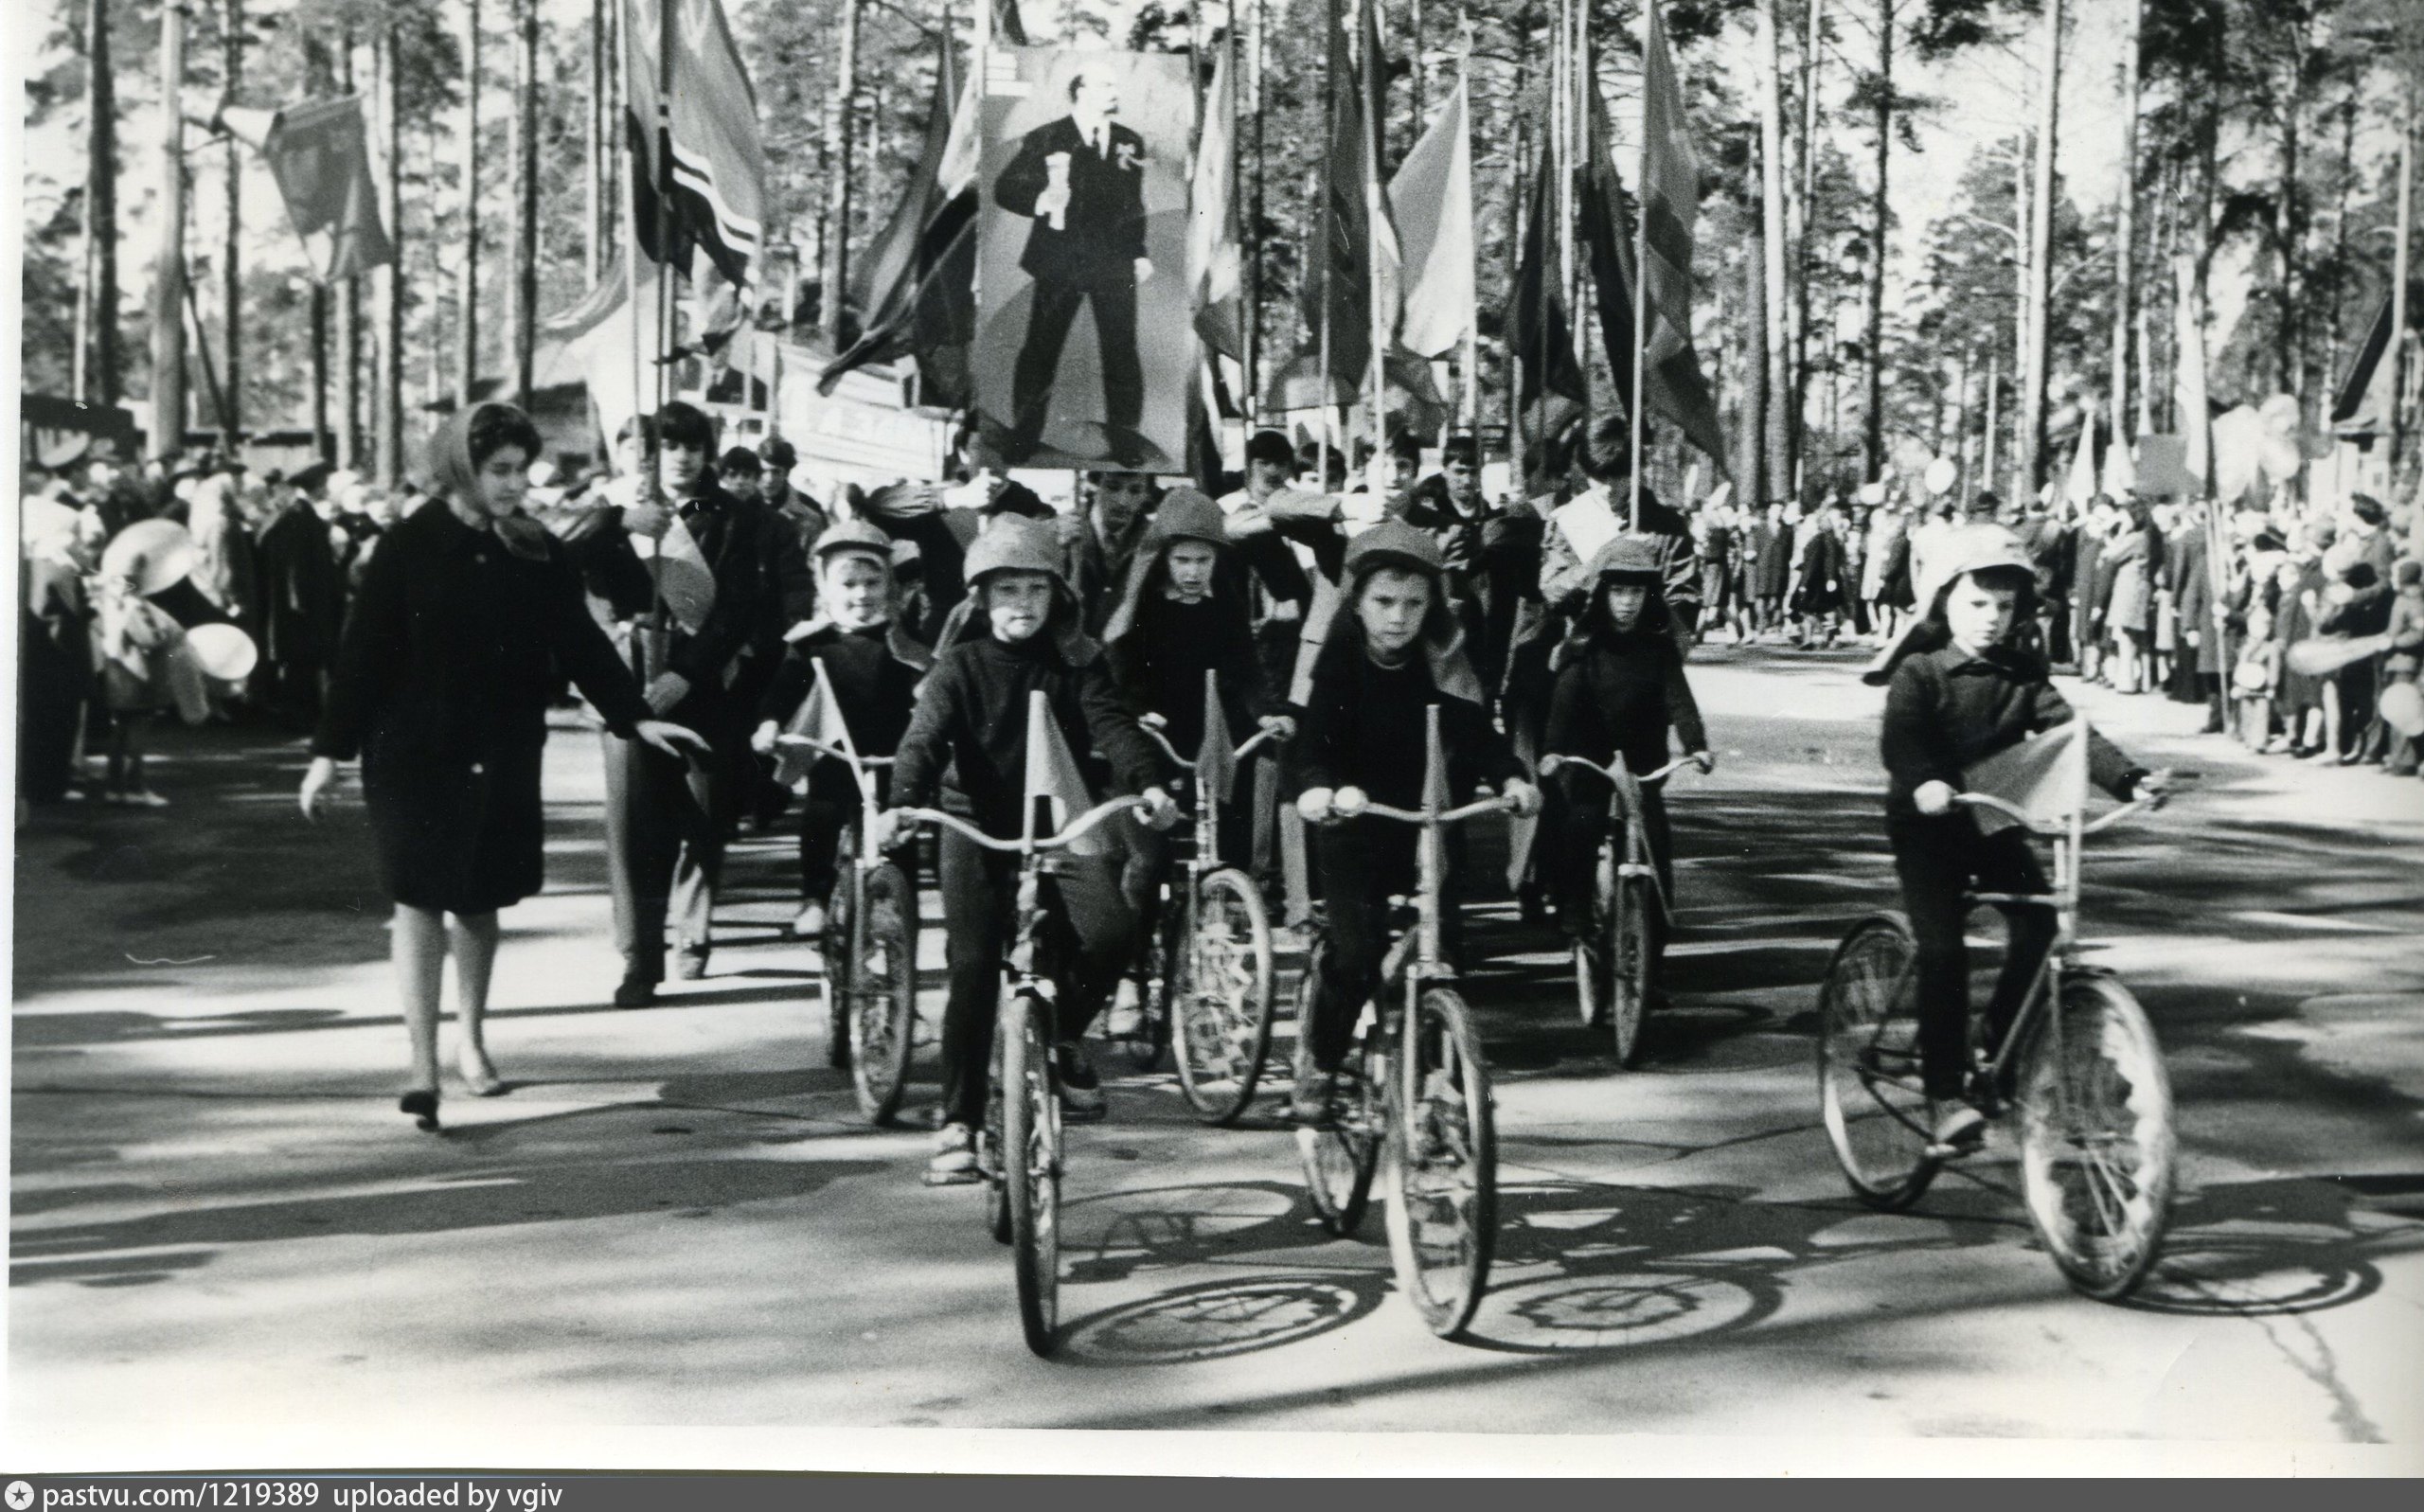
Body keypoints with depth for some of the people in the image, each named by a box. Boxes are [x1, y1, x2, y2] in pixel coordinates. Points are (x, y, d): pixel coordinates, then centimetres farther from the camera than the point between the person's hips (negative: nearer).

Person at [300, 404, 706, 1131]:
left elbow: (580, 642, 6)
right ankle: (423, 1063, -1)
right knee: (419, 900, -3)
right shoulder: (412, 547, -8)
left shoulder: (538, 553, 2)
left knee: (479, 901, 12)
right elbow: (363, 650, -7)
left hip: (502, 759, 3)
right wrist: (330, 750, -9)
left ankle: (472, 1042, 29)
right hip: (416, 753, -3)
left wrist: (636, 717, -2)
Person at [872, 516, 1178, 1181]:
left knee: (1111, 931, -24)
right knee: (972, 973, -7)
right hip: (980, 831, -1)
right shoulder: (961, 666, -1)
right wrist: (902, 804, -34)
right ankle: (958, 1125, 6)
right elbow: (924, 739, -14)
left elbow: (1111, 724, -10)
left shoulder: (1075, 662, 3)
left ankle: (1061, 1036, 6)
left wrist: (1148, 782, -30)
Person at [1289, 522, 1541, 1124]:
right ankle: (1322, 1067, 8)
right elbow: (1314, 739, -21)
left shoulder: (1441, 666, -2)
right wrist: (1315, 787, -42)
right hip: (1354, 830, -3)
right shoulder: (1342, 661, -10)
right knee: (1357, 952, -14)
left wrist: (1510, 777, -30)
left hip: (1426, 827, 3)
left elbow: (1476, 731, -10)